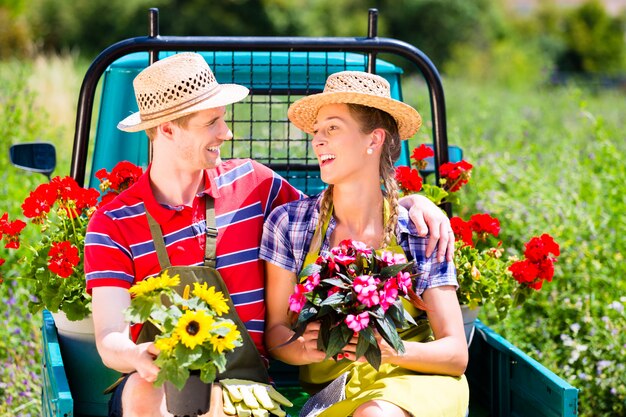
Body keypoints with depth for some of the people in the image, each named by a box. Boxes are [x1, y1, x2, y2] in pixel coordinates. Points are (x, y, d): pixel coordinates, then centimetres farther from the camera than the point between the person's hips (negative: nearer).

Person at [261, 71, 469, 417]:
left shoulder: (420, 234, -3)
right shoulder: (288, 223, 0)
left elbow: (456, 354, -5)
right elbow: (275, 329, 4)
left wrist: (390, 349, -25)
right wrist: (302, 348, -20)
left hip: (413, 379, -1)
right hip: (332, 388, 1)